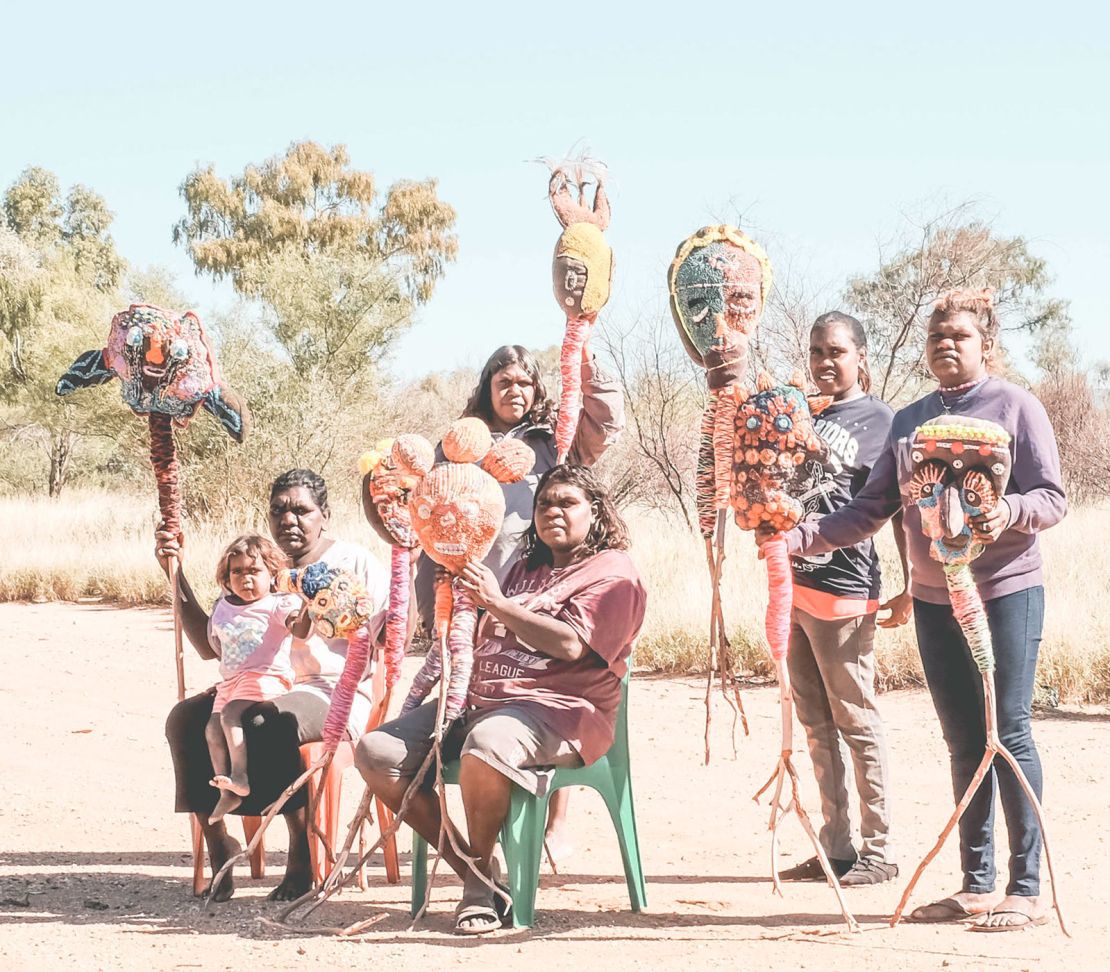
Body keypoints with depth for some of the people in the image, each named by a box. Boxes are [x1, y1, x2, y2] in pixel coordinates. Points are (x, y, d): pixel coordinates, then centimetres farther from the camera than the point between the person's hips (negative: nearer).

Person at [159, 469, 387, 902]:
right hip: (264, 690, 5)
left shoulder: (354, 562, 5)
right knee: (185, 718, -22)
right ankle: (217, 843, -16)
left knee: (264, 722, -38)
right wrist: (176, 574, 8)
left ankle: (302, 850, -22)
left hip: (336, 694, -5)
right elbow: (210, 645, 15)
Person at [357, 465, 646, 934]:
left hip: (556, 709, -8)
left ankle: (480, 872, -19)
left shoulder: (613, 573, 2)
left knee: (485, 744, -42)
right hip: (478, 700, 8)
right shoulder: (526, 569, 28)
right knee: (376, 751, -11)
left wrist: (498, 603, -13)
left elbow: (570, 644, -14)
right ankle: (473, 874, -9)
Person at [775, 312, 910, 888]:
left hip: (843, 589, -7)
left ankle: (879, 851, 5)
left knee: (856, 723, -2)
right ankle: (836, 848, 18)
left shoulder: (879, 420, -3)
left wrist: (910, 587, -10)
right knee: (816, 726, 11)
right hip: (792, 583, 7)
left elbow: (901, 509, -5)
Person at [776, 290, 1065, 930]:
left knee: (1008, 733, -7)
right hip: (934, 600, 5)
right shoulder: (909, 421, 14)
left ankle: (1027, 888, -2)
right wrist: (803, 538, -1)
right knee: (964, 743, 8)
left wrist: (1009, 513, -27)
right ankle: (977, 885, 14)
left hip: (1006, 593, -5)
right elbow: (871, 510, 12)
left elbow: (1053, 498, -6)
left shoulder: (1014, 405, -2)